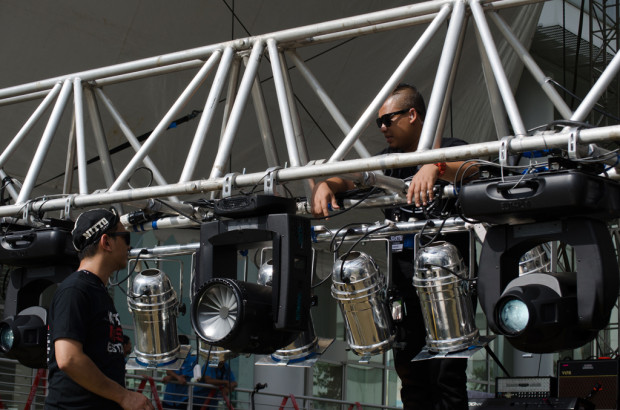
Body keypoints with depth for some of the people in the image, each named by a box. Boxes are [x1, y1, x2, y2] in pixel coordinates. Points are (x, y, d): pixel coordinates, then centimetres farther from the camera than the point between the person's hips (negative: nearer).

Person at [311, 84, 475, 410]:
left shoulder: (450, 151, 1)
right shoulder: (389, 161, 20)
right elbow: (350, 180, 9)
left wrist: (435, 167, -37)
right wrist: (326, 185, -13)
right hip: (404, 282, 6)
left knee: (447, 377, -9)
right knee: (411, 379, 8)